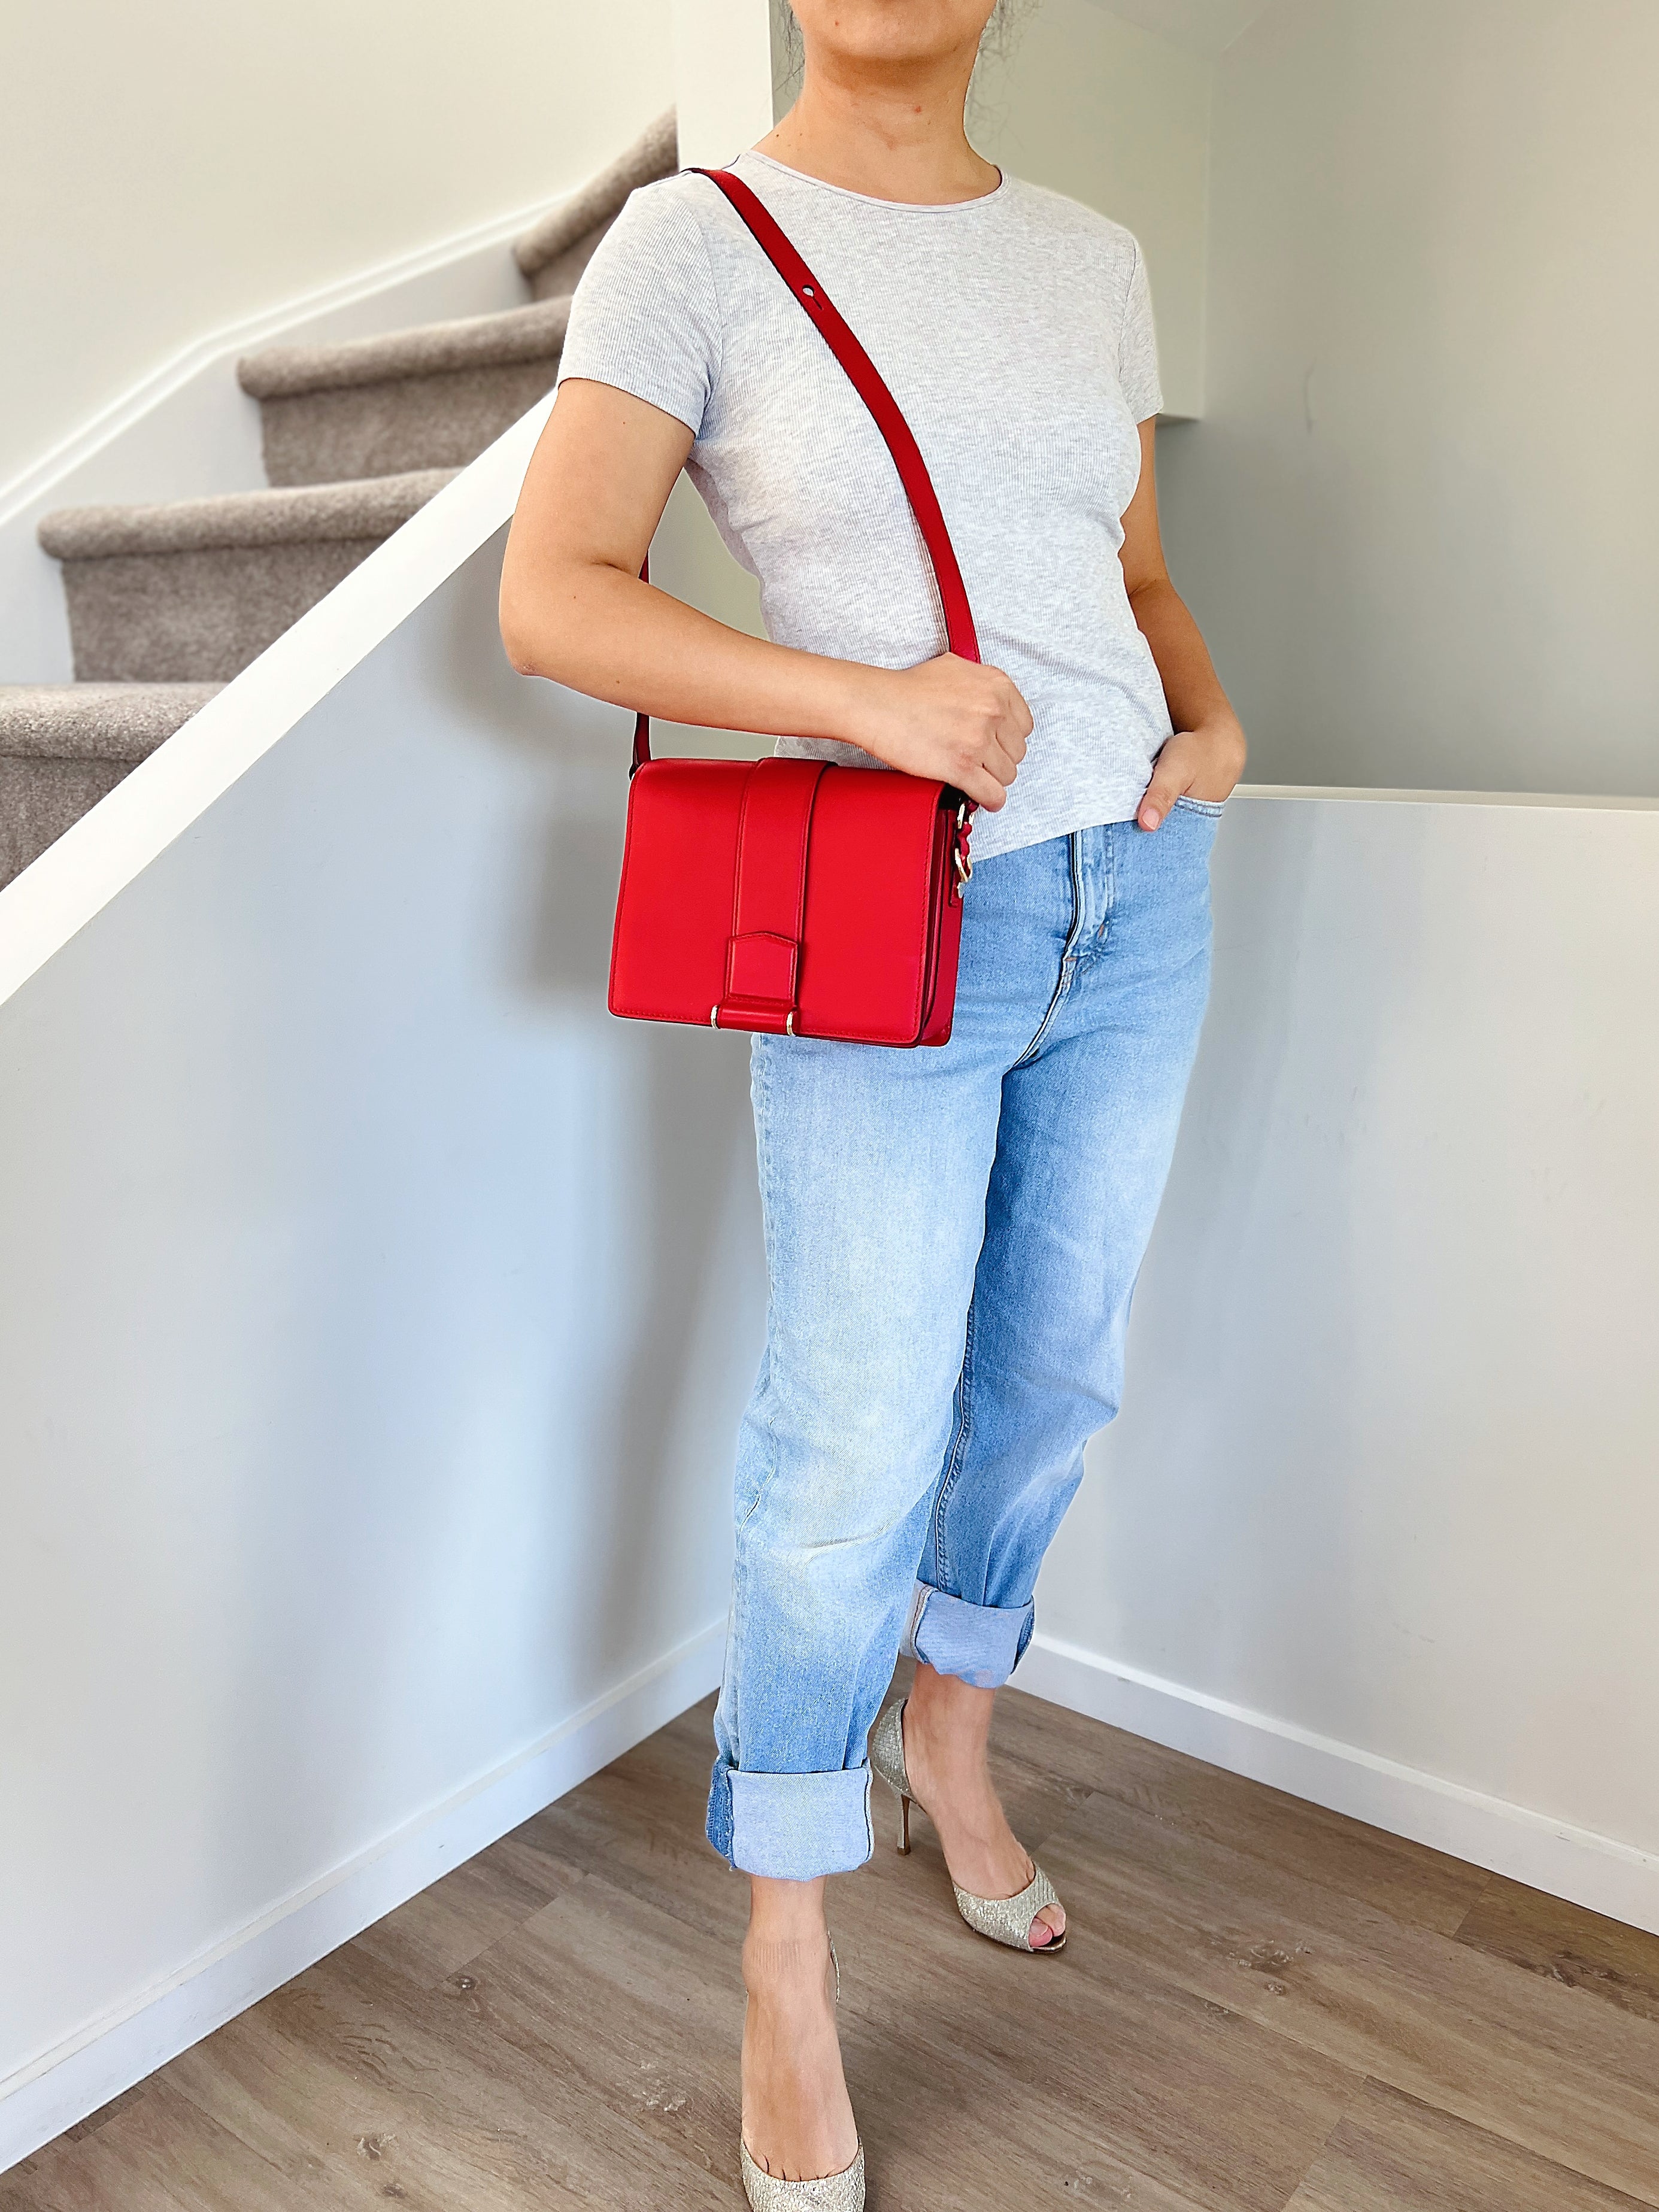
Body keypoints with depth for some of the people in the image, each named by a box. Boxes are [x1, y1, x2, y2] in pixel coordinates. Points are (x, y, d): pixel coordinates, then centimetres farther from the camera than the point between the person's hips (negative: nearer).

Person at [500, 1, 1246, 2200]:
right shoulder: (695, 242, -3)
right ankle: (786, 1993, 20)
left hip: (1136, 894, 6)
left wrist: (1212, 718, -1)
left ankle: (950, 1742, 44)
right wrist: (869, 699, -22)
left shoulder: (1094, 260, 11)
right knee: (856, 1457, -2)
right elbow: (551, 600, -11)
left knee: (1053, 1378, 16)